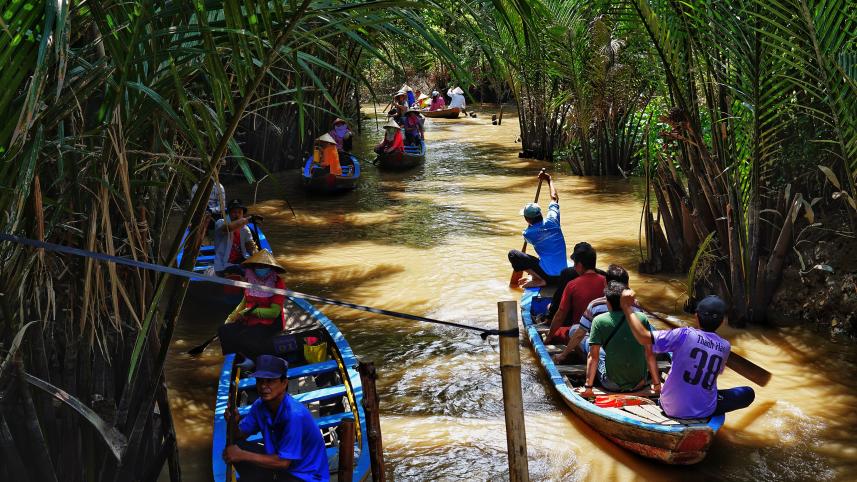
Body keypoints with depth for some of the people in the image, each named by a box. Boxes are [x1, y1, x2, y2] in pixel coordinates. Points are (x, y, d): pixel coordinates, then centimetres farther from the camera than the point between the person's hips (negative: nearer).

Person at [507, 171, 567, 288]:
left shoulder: (528, 233, -11)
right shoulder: (552, 221, -3)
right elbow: (555, 198, 14)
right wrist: (549, 179, 26)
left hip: (548, 274, -6)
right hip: (562, 273, 6)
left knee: (513, 254, -5)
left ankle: (538, 279, -11)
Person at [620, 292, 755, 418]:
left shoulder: (685, 335, -15)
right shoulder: (725, 347, -3)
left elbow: (644, 338, -23)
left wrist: (627, 307, -14)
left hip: (671, 408, 1)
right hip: (704, 412, -1)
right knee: (748, 393, 18)